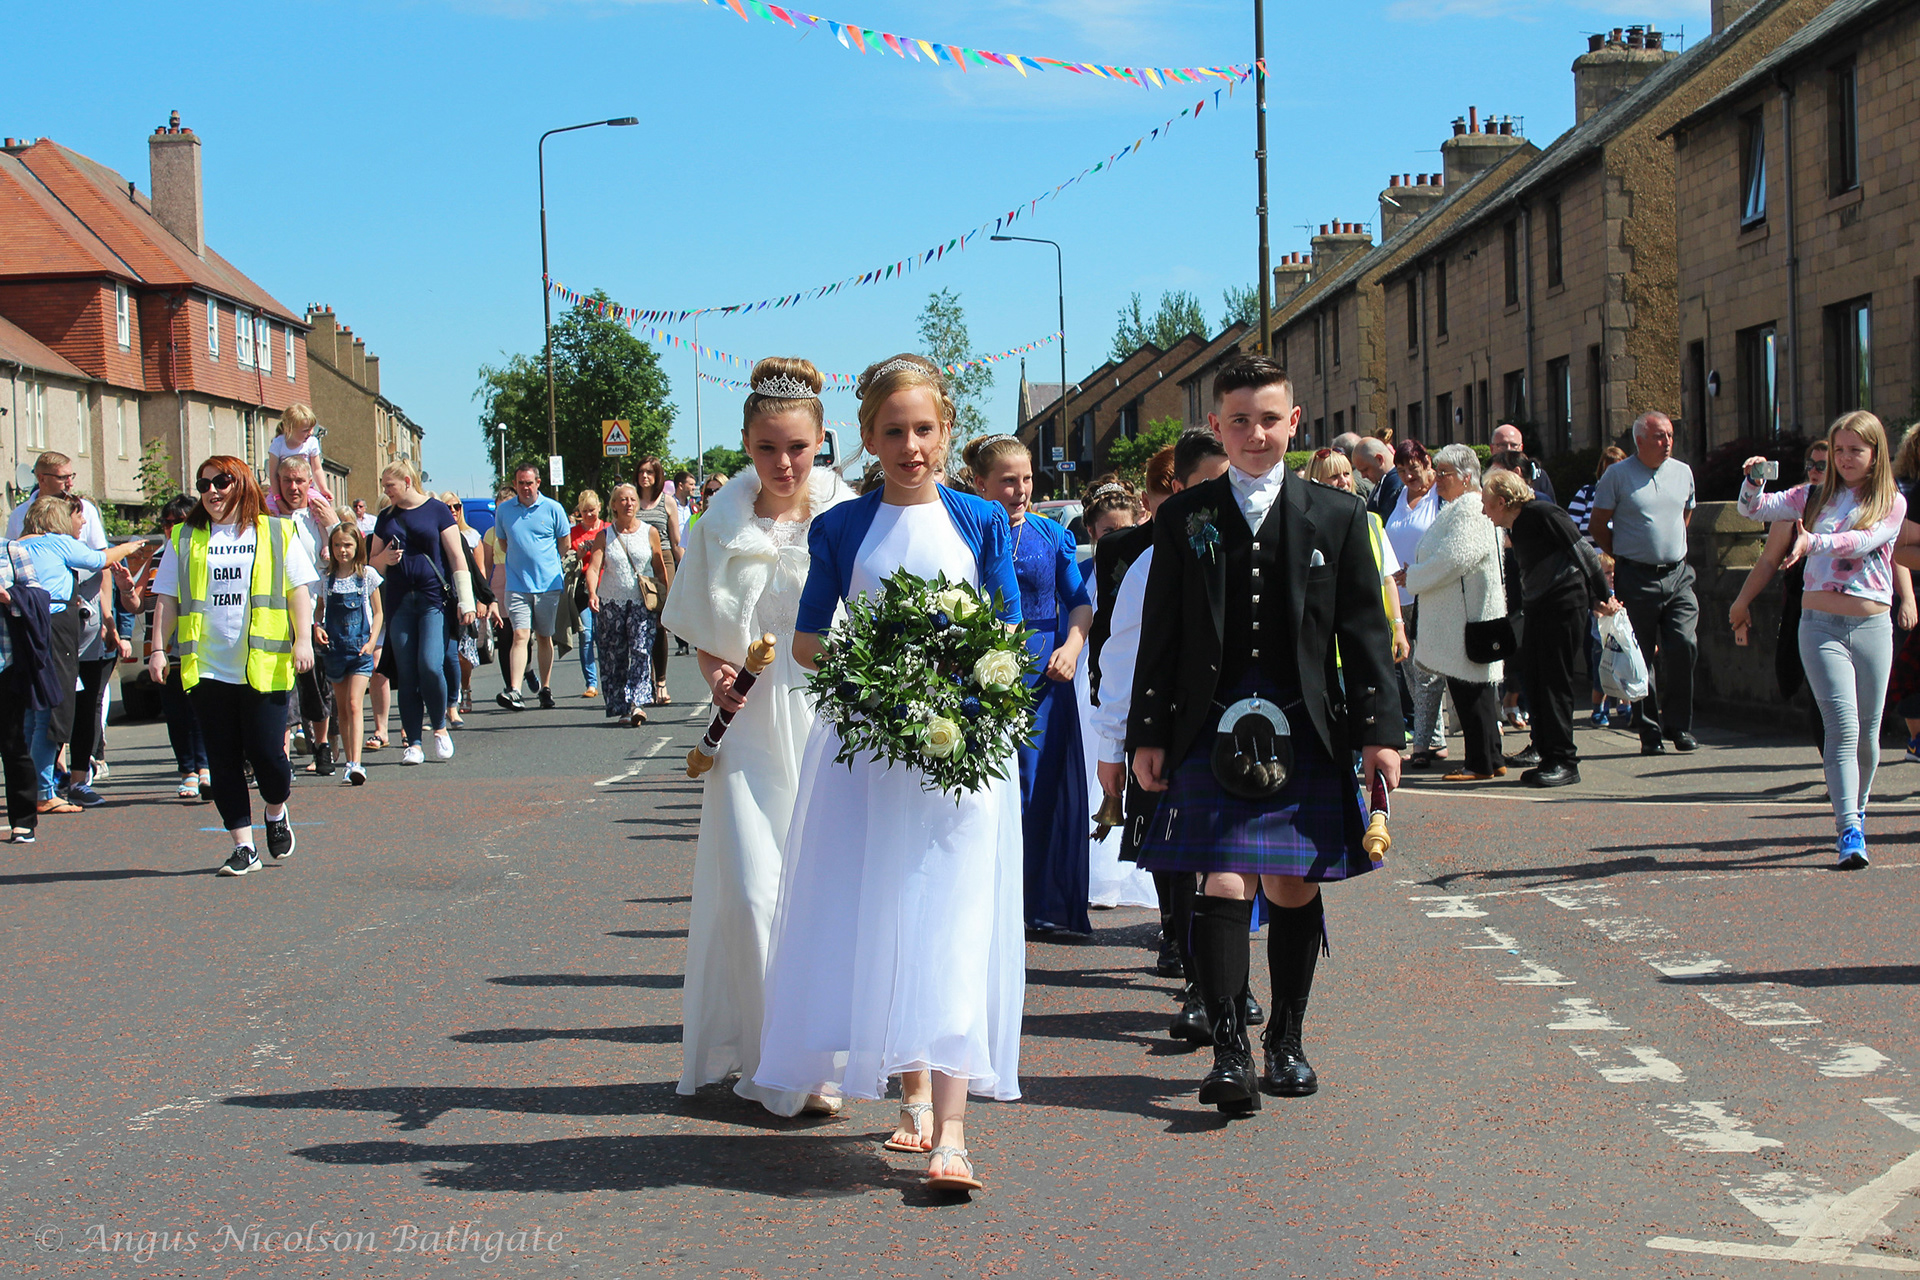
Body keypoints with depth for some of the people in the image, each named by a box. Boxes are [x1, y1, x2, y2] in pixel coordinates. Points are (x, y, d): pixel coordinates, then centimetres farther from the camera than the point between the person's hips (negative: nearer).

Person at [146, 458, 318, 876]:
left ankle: (276, 814, 25)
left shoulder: (276, 533, 7)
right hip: (206, 668, 2)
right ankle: (243, 847, 7)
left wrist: (303, 639, -6)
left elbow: (298, 589, 5)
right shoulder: (185, 539, 13)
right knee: (224, 760, 1)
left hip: (264, 665, -2)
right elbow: (167, 599, 12)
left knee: (266, 752, -6)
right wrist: (159, 649, 4)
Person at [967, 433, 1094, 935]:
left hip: (1045, 677, 2)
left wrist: (1072, 647, -8)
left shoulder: (1052, 536, 8)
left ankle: (1045, 903, 13)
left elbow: (1079, 602, 9)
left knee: (1044, 788, 4)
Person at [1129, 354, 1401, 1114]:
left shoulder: (1337, 516, 7)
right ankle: (1229, 1051, -9)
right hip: (1212, 728, -1)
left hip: (1306, 730, 1)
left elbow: (1365, 631, 6)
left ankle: (1287, 1041, 23)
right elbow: (1161, 635, 7)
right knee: (1225, 885, -10)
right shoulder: (1183, 518, 6)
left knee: (1294, 889, 8)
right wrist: (1148, 734, 3)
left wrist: (1379, 730, 1)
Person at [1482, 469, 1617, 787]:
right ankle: (1548, 757, 13)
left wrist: (1602, 598, -15)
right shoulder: (1516, 527, 15)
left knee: (1555, 682, -8)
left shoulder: (1543, 514, -12)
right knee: (1536, 683, 7)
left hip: (1565, 604, -9)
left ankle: (1564, 761, -3)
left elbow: (1584, 552, -14)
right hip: (1539, 608, 9)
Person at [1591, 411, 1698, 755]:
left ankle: (1679, 725, 5)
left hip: (1677, 574, 3)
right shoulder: (1618, 475, -3)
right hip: (1636, 578, -3)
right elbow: (1599, 525, 3)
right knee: (1642, 656, 0)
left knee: (1683, 646, -8)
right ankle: (1650, 732, 8)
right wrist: (1623, 556, 6)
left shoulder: (1683, 472, 10)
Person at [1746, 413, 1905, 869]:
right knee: (1842, 725, -14)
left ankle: (1856, 810, 33)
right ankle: (1849, 831, -17)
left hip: (1872, 626, 0)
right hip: (1820, 625, 0)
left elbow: (1863, 540, -15)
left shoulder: (1891, 503, 4)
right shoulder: (1814, 498, 12)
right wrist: (1754, 480, -12)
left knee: (1867, 732, 8)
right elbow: (1753, 509, 9)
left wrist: (1813, 542, -30)